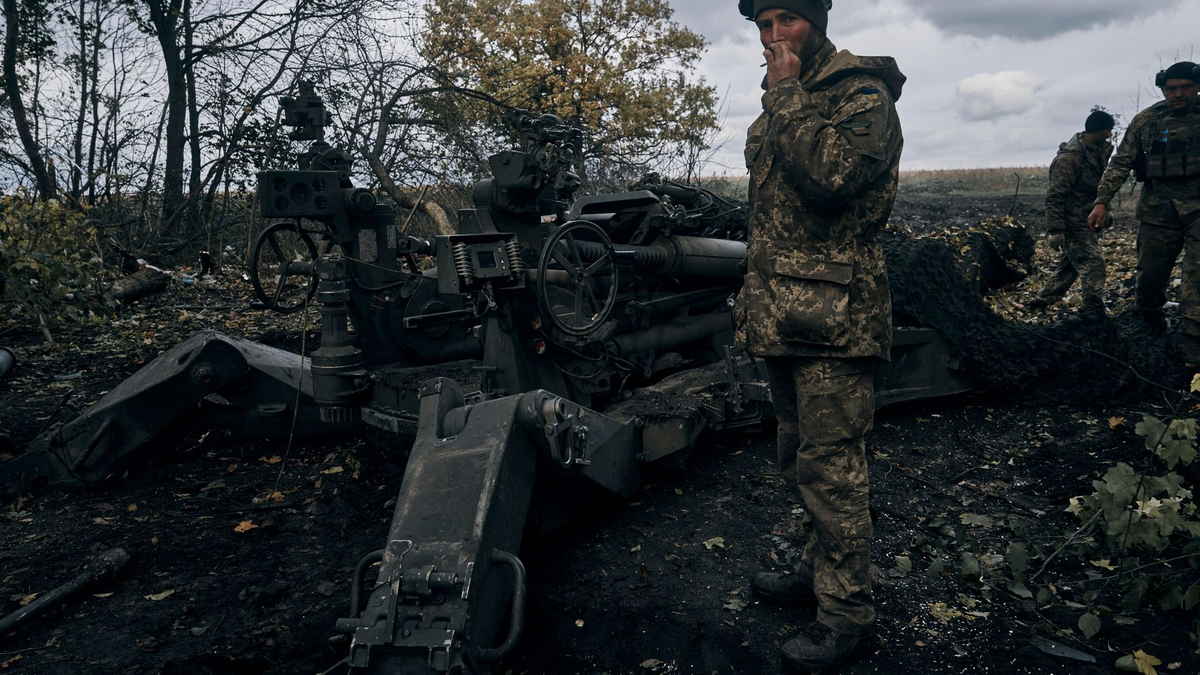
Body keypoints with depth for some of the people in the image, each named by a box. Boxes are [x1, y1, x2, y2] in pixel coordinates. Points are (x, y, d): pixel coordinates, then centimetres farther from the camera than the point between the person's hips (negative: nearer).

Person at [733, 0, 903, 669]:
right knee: (802, 458, 18)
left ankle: (848, 612, 11)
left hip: (834, 320, -9)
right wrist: (754, 297, 21)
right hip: (783, 317, 9)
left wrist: (784, 94, -16)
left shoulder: (864, 95, -9)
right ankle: (821, 570, 34)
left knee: (830, 465, -3)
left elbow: (826, 177, -28)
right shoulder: (783, 104, 17)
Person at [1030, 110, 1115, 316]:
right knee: (1093, 264, -11)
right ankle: (1094, 311, -8)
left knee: (1069, 266, 15)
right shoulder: (1070, 157, -20)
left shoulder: (1098, 151, 9)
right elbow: (1055, 196, -22)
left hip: (1084, 223, 10)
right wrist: (1054, 230, -25)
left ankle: (1041, 302, 24)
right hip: (1072, 225, -10)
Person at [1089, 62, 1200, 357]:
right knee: (1151, 272, 6)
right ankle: (1150, 320, 32)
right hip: (1158, 210, 1)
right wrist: (1102, 201, -5)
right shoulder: (1146, 120, 4)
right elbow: (1121, 163, 4)